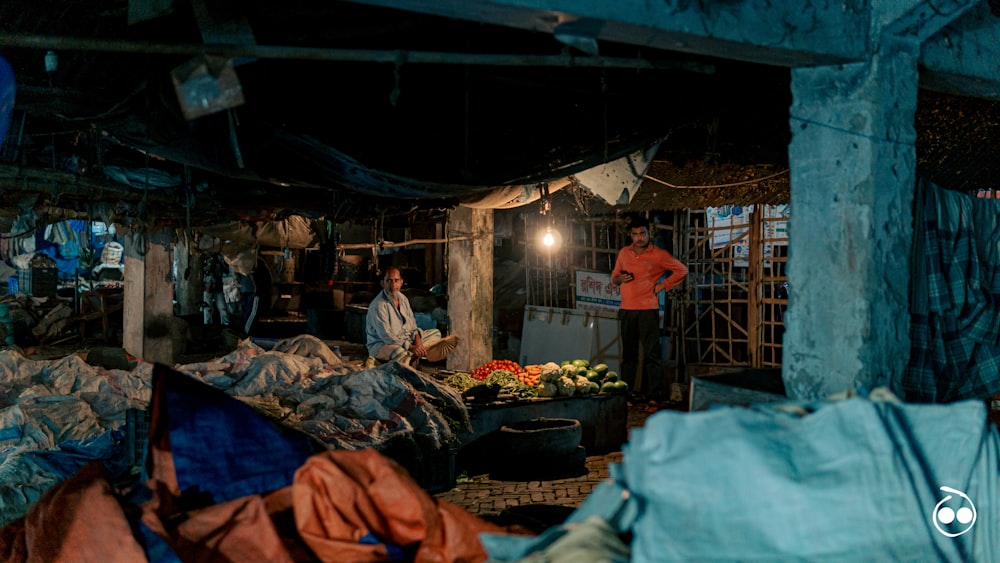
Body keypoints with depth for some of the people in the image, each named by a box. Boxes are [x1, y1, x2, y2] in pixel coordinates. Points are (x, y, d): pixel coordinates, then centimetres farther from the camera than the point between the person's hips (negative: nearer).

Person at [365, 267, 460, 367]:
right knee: (399, 353, -43)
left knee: (435, 333, 9)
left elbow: (412, 324, 10)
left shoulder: (403, 298, 6)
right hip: (381, 344, -9)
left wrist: (417, 340, -12)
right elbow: (385, 335, -25)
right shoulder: (378, 305, -20)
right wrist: (411, 347, -29)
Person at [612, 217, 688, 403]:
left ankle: (655, 392, -4)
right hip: (626, 309, 5)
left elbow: (682, 270, 3)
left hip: (648, 309, -5)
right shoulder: (624, 253, 12)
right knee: (628, 353, 9)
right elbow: (614, 276, 22)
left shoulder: (658, 254, -2)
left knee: (651, 353, -6)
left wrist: (663, 285, -3)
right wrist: (619, 279, -1)